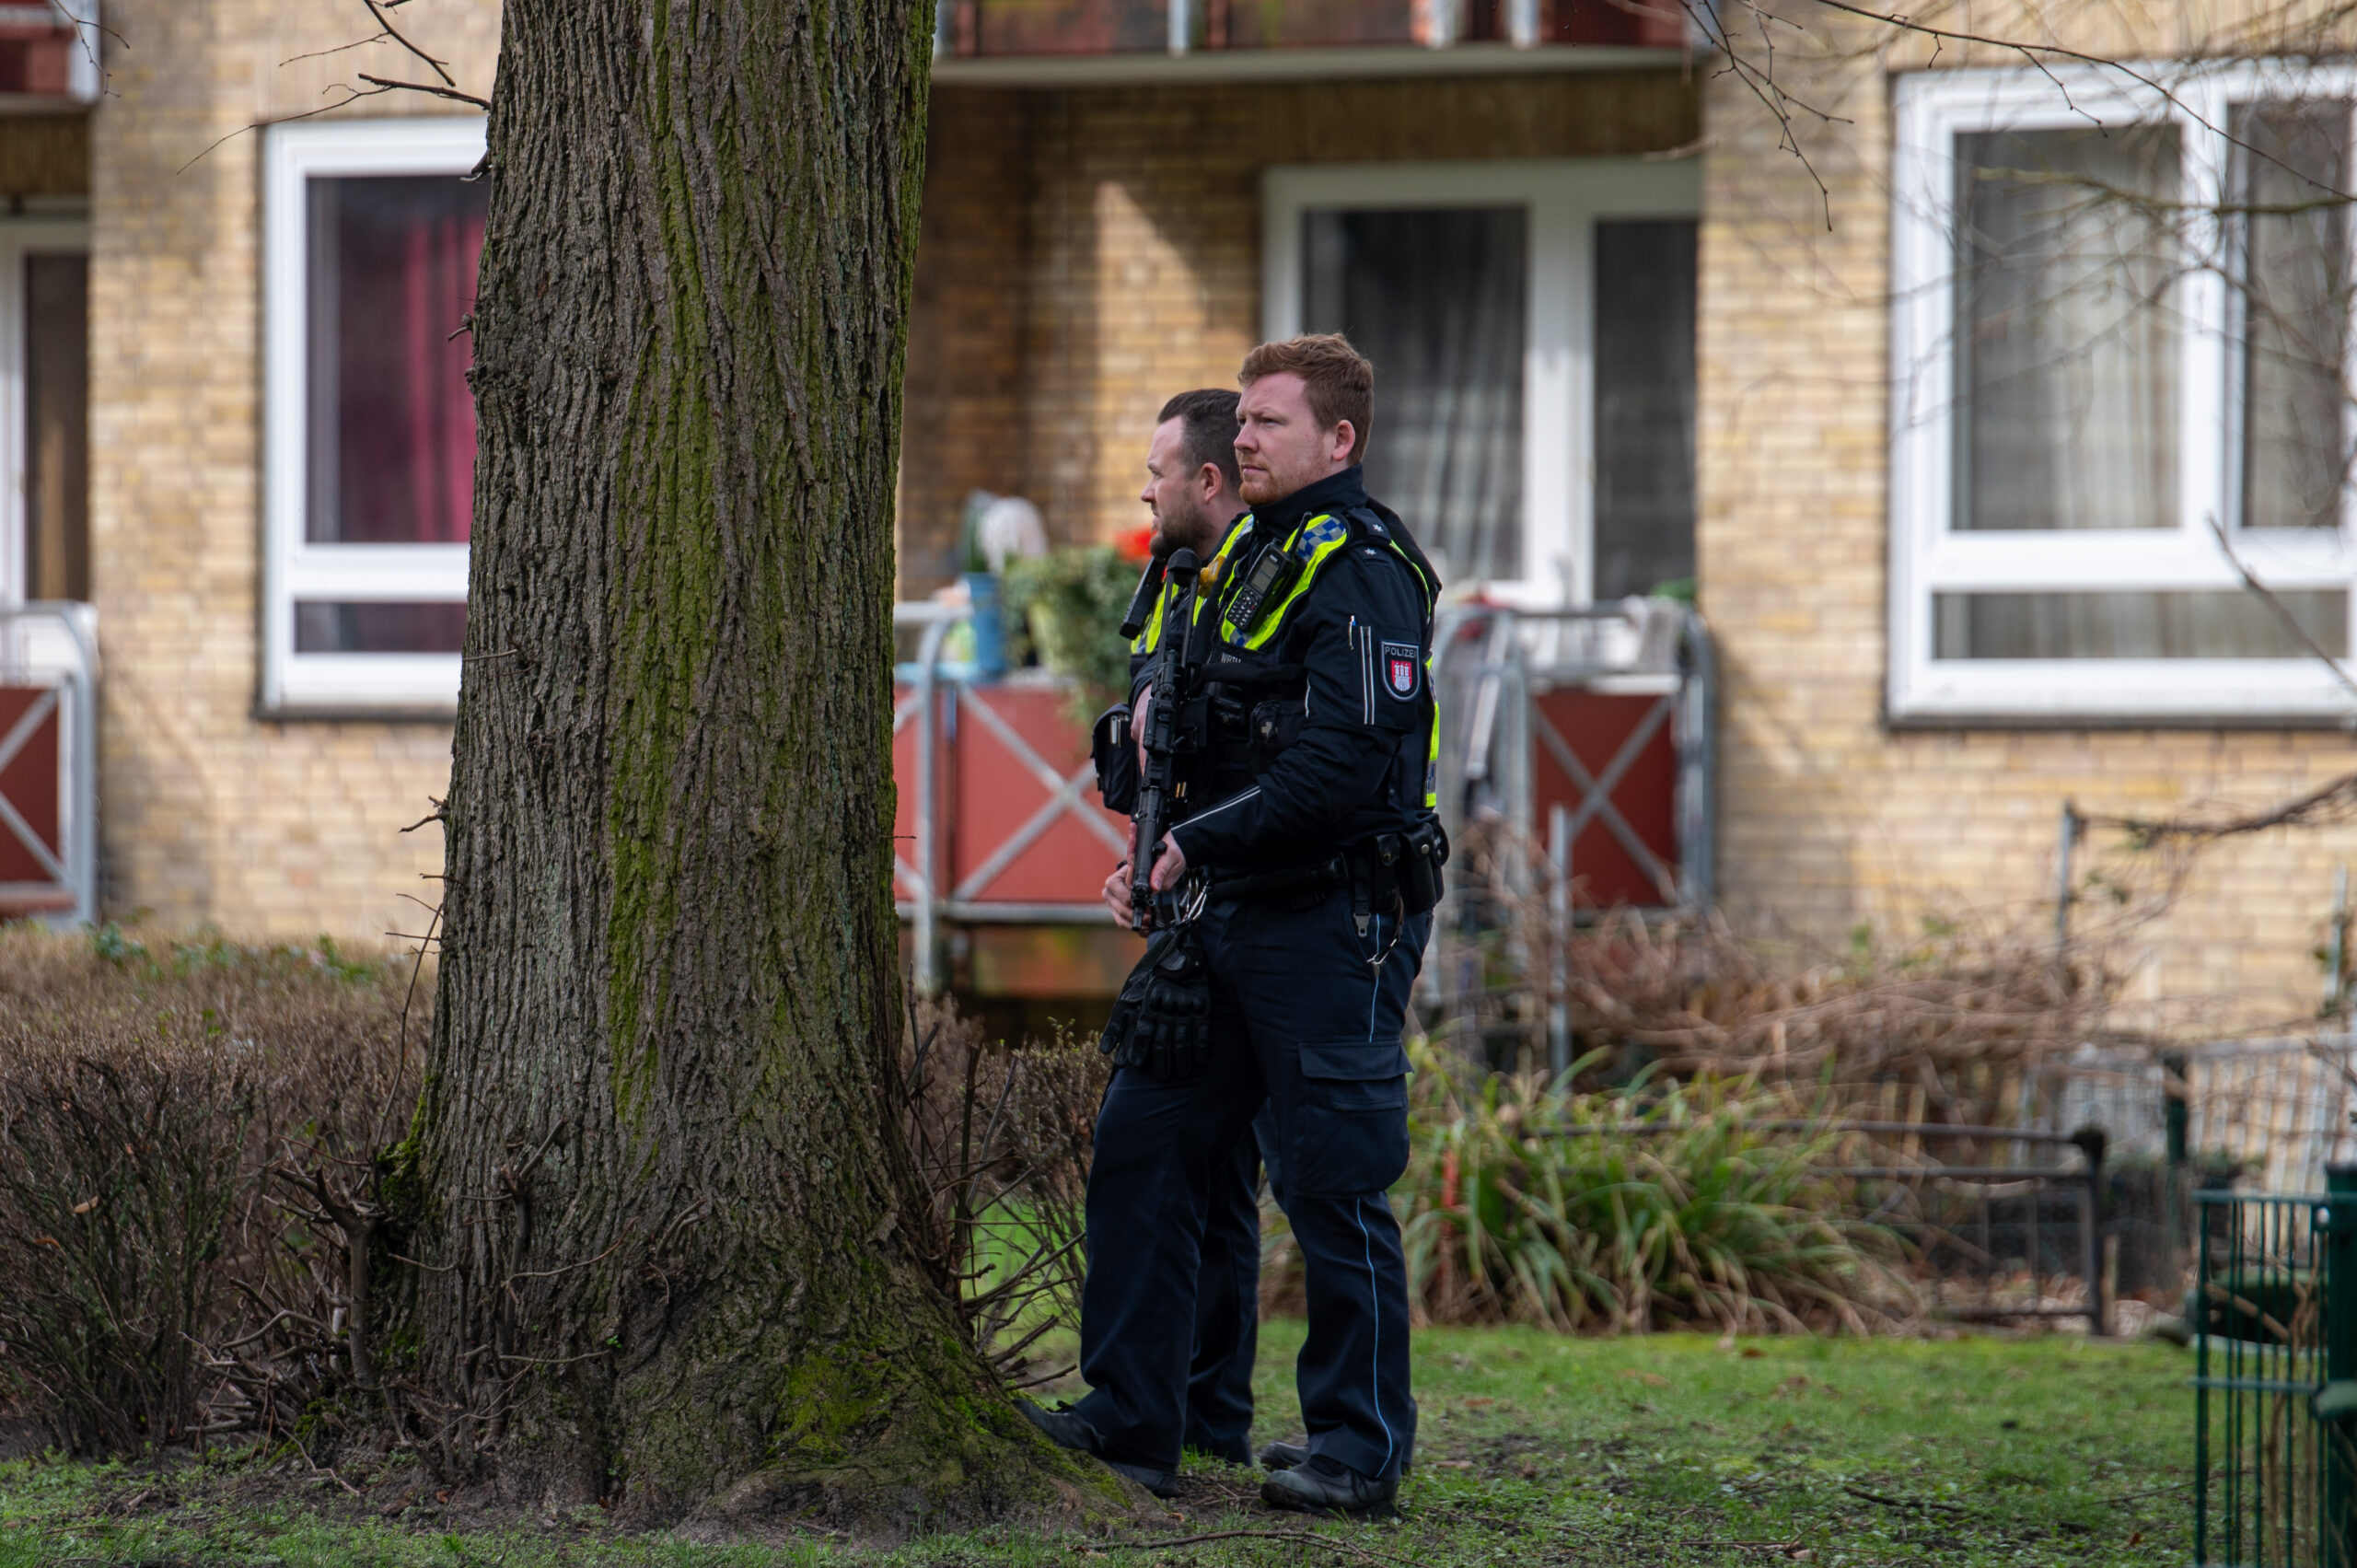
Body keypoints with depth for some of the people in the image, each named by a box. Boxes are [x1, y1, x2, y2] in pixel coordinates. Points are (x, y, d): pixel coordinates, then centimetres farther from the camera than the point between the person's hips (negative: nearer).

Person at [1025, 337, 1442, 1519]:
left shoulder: (1361, 572, -13)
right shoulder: (1248, 556, 16)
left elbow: (1340, 768, -22)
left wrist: (1198, 845, -16)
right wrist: (1166, 864, 10)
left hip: (1333, 925, -9)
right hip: (1230, 919, 9)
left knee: (1333, 1185, -4)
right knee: (1141, 1147, 7)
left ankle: (1359, 1446, 5)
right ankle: (1128, 1419, 13)